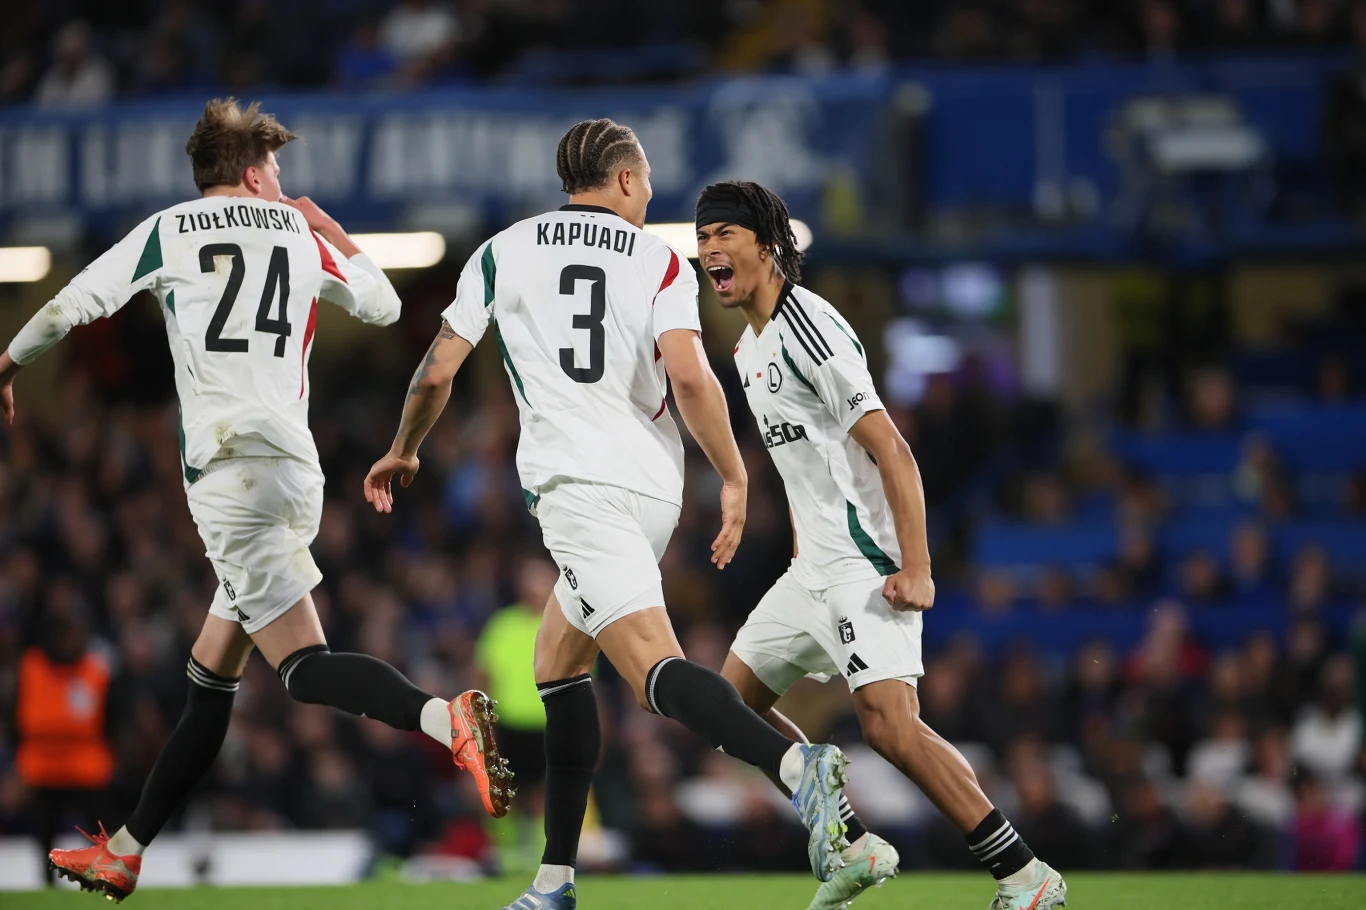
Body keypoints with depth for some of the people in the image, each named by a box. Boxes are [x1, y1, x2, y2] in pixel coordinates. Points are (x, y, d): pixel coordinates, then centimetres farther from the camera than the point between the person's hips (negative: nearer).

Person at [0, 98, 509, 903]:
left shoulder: (168, 231, 5)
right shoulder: (300, 234, 14)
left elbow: (71, 306, 7)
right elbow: (385, 305, 28)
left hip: (230, 470, -6)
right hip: (294, 468, 6)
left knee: (305, 665, -16)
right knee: (211, 677, 13)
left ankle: (447, 720, -40)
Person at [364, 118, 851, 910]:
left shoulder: (503, 253, 10)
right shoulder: (661, 261, 8)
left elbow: (437, 372, 11)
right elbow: (689, 375, -8)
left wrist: (404, 452, 29)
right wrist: (735, 479, 0)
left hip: (577, 483, -4)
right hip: (655, 486, 4)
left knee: (655, 671, -18)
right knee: (559, 660, 20)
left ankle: (796, 764, -44)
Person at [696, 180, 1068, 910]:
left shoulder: (808, 328, -15)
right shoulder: (750, 347, 16)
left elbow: (891, 451, -20)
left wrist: (915, 570, -26)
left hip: (867, 566, -10)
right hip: (816, 567, 10)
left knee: (889, 723, -23)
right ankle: (855, 849, 17)